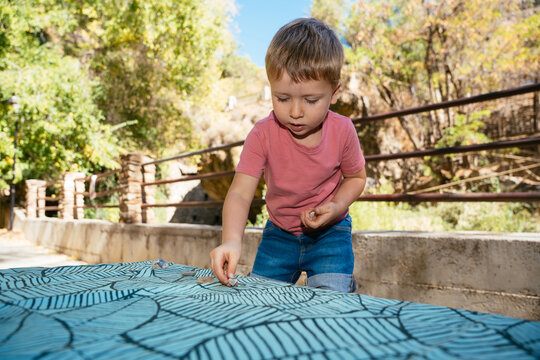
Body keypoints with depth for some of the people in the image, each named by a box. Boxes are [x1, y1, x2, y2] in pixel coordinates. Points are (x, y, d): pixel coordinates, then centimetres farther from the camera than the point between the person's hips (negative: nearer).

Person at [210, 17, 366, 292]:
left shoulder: (342, 131, -18)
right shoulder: (263, 135, -20)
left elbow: (356, 177, 0)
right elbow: (240, 192, -27)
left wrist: (336, 207, -21)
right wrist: (232, 240, -45)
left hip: (329, 232, -1)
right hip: (279, 232, 2)